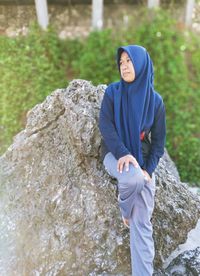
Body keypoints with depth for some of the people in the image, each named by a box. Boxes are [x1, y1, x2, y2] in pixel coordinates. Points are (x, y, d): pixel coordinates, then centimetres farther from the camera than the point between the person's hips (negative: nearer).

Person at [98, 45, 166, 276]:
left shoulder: (155, 100, 1)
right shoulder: (113, 91, -2)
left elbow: (159, 140, 2)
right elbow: (105, 125, -11)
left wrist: (149, 169, -10)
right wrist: (123, 153, -25)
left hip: (143, 159, 2)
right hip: (115, 154, -1)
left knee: (142, 225, -5)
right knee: (132, 178, -35)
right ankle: (125, 210, 0)